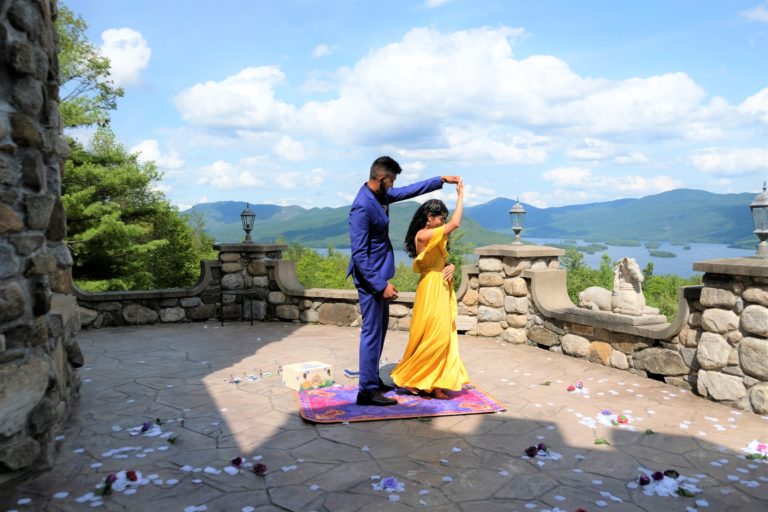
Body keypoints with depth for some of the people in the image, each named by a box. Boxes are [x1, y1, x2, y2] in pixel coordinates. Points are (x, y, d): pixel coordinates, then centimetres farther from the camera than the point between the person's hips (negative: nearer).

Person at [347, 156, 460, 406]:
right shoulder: (362, 207, -24)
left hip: (380, 275, 10)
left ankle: (373, 379, 30)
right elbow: (359, 253, -25)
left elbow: (408, 191, 21)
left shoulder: (380, 196, 4)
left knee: (380, 328, 17)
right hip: (370, 278, -10)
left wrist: (441, 180, 20)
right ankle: (367, 391, 4)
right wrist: (381, 284, -24)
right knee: (372, 332, -4)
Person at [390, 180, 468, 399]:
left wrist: (450, 266, -7)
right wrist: (460, 195, -12)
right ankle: (406, 377, 8)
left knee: (443, 337, 10)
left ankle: (433, 385, 16)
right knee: (434, 338, -6)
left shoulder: (433, 238, 13)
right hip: (432, 289, -10)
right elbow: (455, 224, -22)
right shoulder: (423, 235, -16)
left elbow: (441, 259, 17)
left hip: (441, 288, 10)